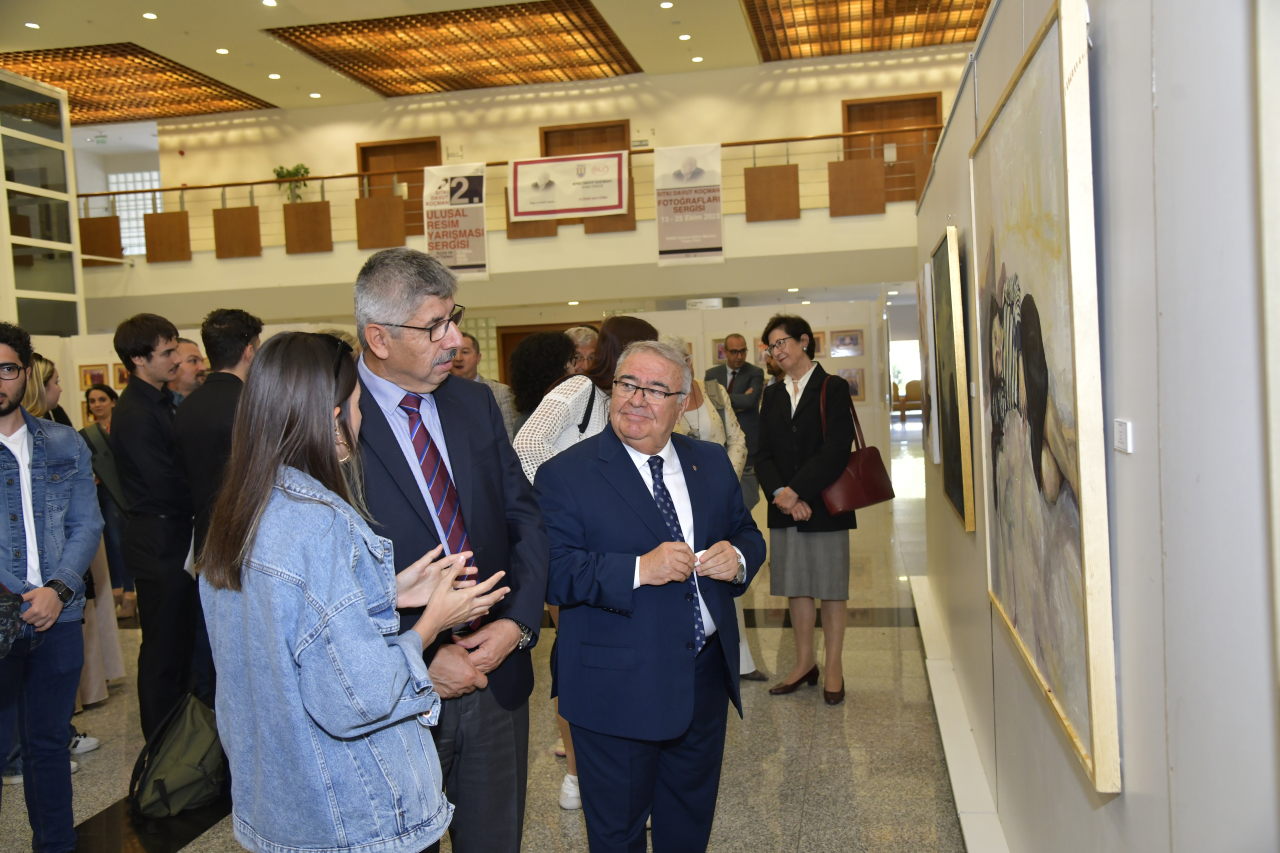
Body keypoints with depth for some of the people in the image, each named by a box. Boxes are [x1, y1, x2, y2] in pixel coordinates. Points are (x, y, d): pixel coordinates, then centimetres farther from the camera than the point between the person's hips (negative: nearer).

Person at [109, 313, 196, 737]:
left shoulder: (161, 402, 12)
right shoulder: (136, 413, -19)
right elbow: (167, 487, -21)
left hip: (176, 540, 9)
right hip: (159, 543, -9)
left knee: (182, 640, 17)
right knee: (163, 647, 2)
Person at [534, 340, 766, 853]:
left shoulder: (711, 464, 5)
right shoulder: (565, 475, -11)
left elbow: (747, 536, 12)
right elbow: (552, 572, -19)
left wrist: (738, 557, -11)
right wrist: (638, 570, -29)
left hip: (706, 679, 5)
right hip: (616, 690, -5)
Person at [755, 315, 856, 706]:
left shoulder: (834, 389, -4)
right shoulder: (771, 395, 12)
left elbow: (836, 451, -14)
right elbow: (763, 454, 5)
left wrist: (796, 492, -18)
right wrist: (781, 494, -12)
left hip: (825, 506, -5)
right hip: (784, 509, 5)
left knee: (832, 587, 5)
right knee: (795, 586, 11)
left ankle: (833, 667, 16)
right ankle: (804, 662, 24)